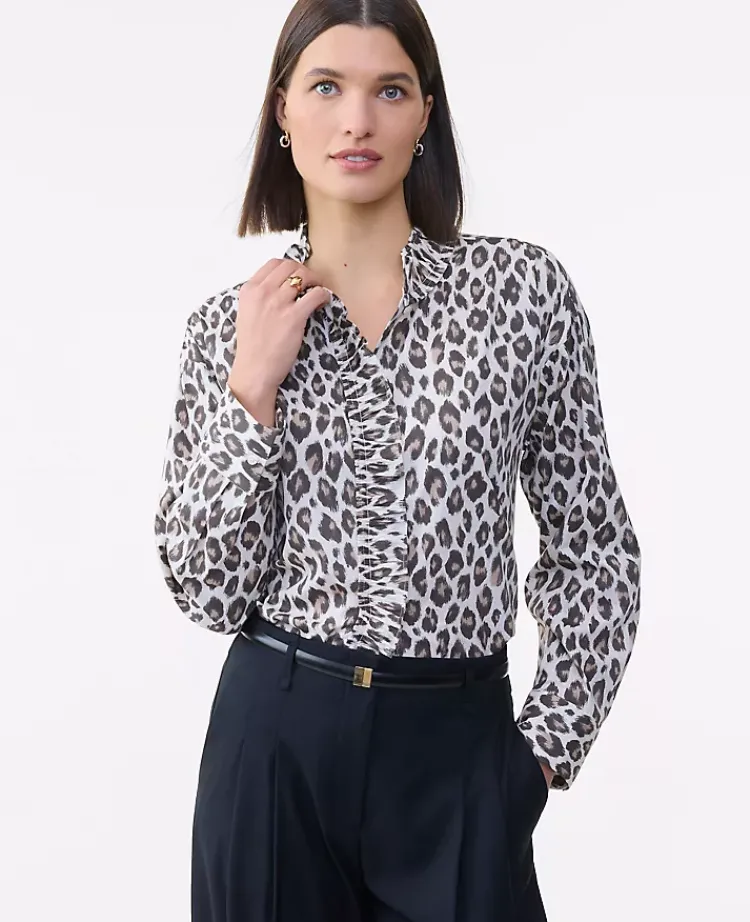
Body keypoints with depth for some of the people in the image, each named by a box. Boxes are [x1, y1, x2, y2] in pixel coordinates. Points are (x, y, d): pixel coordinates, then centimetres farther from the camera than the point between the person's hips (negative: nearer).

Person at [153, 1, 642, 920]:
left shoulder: (524, 286, -4)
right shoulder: (228, 325, 0)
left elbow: (594, 549, 2)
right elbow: (209, 591, -4)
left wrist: (548, 744, -2)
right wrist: (252, 388, -12)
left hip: (462, 750, -1)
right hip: (276, 741, 1)